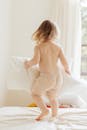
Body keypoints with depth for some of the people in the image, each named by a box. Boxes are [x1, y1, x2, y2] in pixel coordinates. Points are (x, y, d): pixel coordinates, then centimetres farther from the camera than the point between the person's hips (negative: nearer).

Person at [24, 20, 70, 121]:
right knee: (53, 97, 25)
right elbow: (65, 63, 0)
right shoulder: (58, 47, 3)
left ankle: (44, 110, 0)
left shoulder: (38, 47, -7)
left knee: (35, 93, 17)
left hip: (45, 77, -4)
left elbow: (36, 60, -20)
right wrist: (67, 69, 21)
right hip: (57, 76, 5)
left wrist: (27, 63, 1)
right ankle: (54, 115, 30)